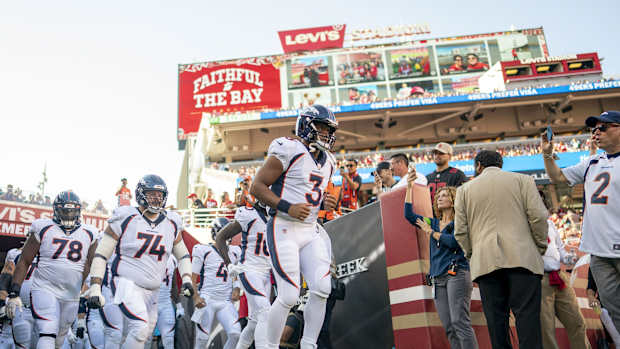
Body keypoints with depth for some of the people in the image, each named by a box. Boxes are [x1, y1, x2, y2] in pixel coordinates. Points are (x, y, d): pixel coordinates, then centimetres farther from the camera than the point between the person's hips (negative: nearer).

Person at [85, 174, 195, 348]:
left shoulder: (172, 224, 6)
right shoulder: (125, 218, -7)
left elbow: (183, 255, 17)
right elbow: (101, 255, -5)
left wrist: (186, 279, 1)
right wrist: (95, 288, -12)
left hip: (152, 291, 5)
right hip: (127, 284, -5)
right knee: (140, 328, -22)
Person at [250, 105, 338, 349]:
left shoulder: (328, 161, 15)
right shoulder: (288, 150, -10)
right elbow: (257, 186, -12)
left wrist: (324, 203, 4)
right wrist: (288, 207, -21)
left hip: (310, 232, 8)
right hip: (284, 230, -7)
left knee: (322, 290, -3)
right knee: (288, 296, -8)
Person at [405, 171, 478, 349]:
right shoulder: (433, 222, 20)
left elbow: (454, 242, -13)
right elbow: (409, 214, 16)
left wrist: (431, 232, -2)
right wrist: (410, 187, 12)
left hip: (456, 274, -6)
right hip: (438, 278, 6)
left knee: (459, 322, -15)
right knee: (449, 327, 1)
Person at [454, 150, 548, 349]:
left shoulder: (464, 189, 14)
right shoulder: (522, 180, 11)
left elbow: (460, 231, 8)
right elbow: (538, 216, 2)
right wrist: (541, 248, 12)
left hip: (485, 262, 1)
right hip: (522, 258, -1)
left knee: (496, 319, 3)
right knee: (527, 317, -3)